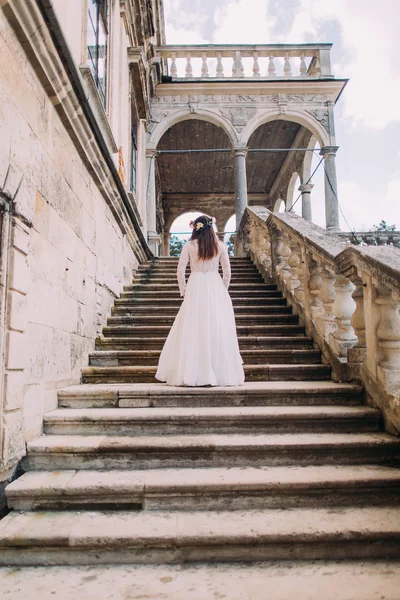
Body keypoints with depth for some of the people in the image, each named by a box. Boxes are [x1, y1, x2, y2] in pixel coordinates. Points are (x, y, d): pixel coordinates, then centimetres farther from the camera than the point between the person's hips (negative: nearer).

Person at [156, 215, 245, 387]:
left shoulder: (189, 246, -1)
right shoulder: (220, 246, 3)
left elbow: (180, 271, -2)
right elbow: (227, 271, 4)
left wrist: (183, 291, 9)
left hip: (195, 289, -1)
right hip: (216, 288, 1)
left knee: (193, 331, 3)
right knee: (217, 329, 6)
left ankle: (191, 373, 6)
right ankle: (221, 372, 10)